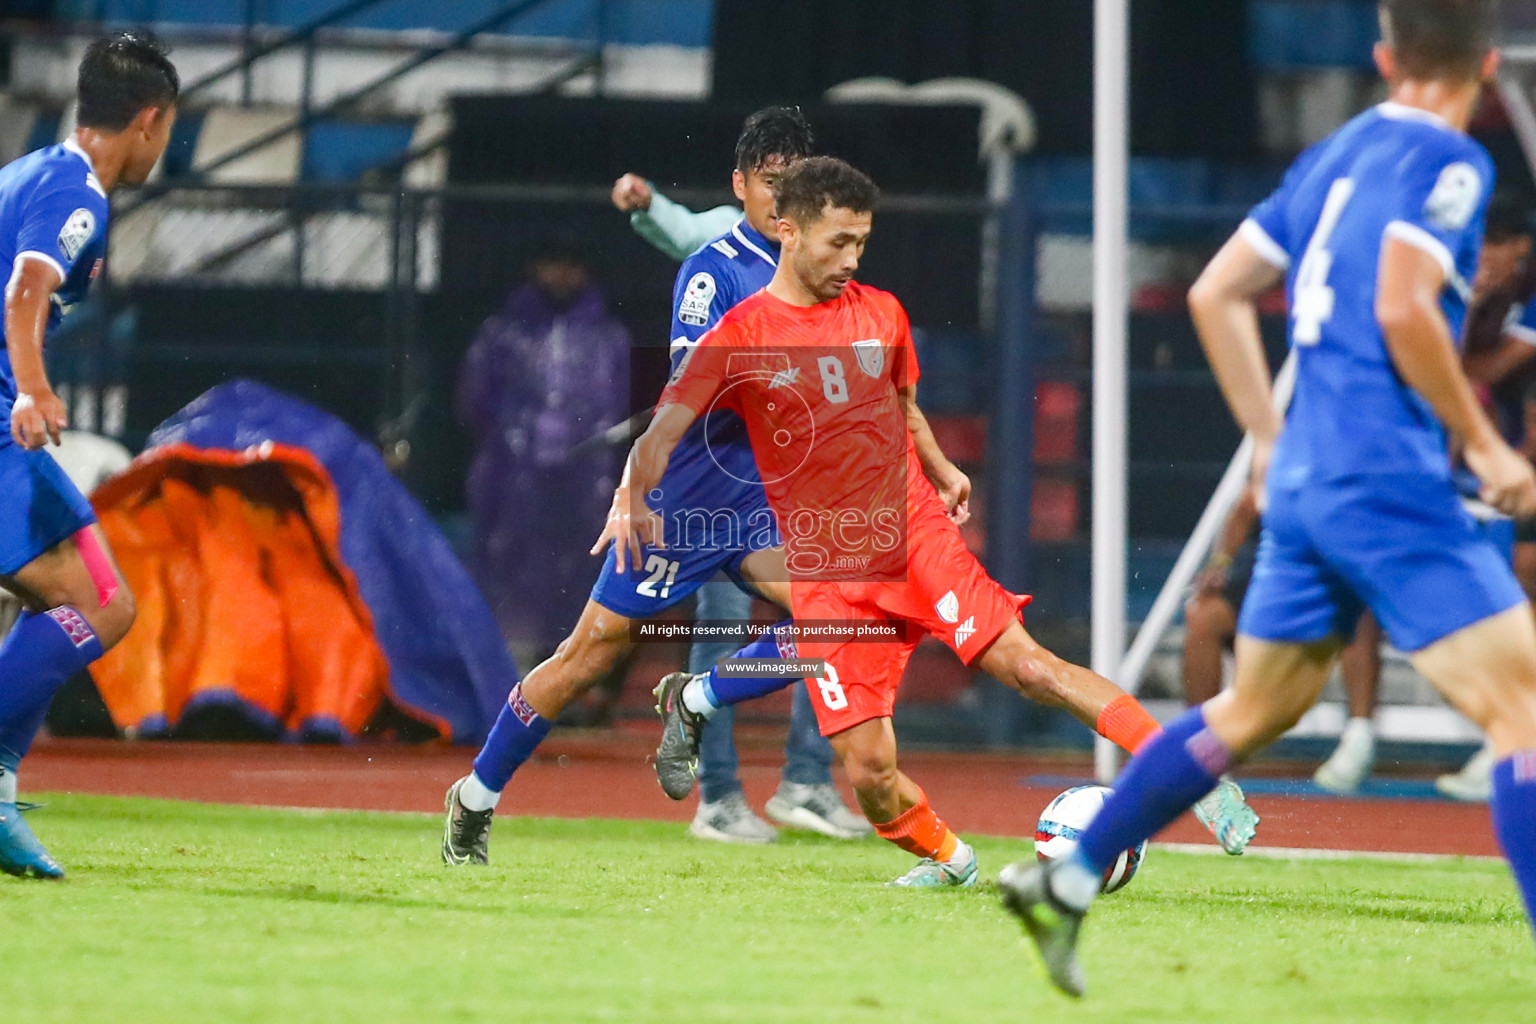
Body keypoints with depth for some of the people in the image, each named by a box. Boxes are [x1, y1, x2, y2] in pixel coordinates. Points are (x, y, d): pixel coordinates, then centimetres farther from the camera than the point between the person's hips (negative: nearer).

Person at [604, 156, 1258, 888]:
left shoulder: (880, 314, 7)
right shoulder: (740, 335, -4)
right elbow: (661, 436, -11)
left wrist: (941, 471, 17)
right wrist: (632, 499, -28)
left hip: (915, 537, 2)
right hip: (824, 574, -2)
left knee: (1026, 663, -17)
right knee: (867, 767, -9)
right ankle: (945, 859, 19)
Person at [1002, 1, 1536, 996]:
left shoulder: (1333, 156, 17)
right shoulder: (1448, 162, -7)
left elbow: (1216, 294, 20)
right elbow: (1403, 309, -21)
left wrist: (1272, 439, 24)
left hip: (1302, 479, 8)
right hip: (1391, 484, -8)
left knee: (1254, 709, 22)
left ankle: (1067, 881, 25)